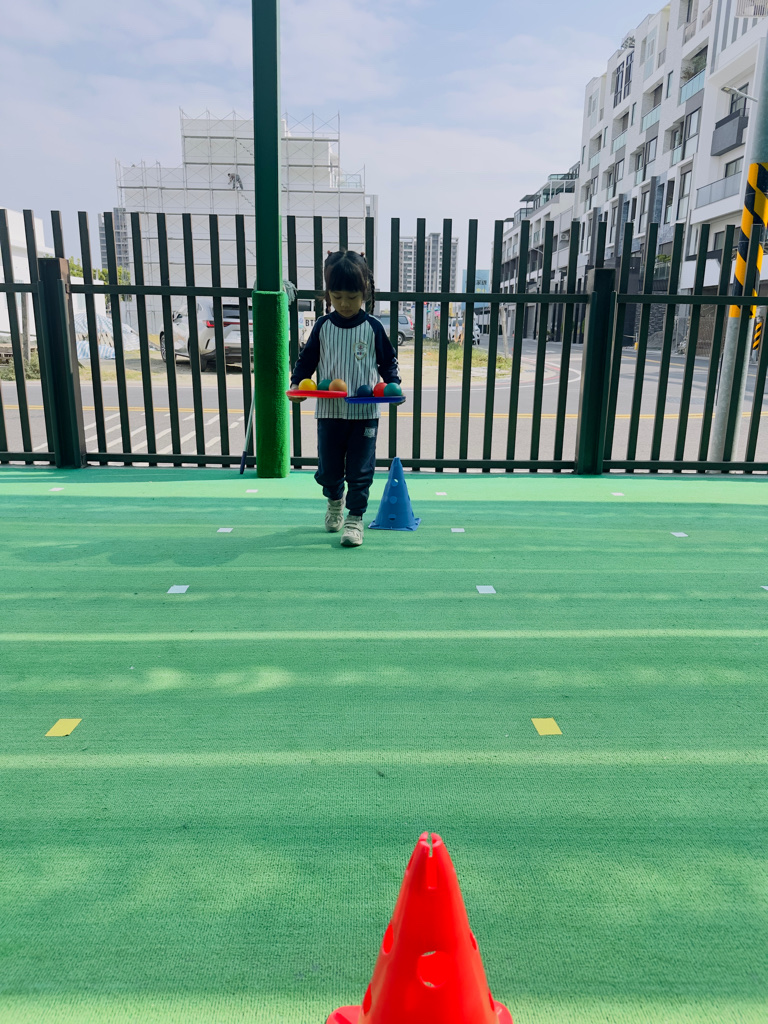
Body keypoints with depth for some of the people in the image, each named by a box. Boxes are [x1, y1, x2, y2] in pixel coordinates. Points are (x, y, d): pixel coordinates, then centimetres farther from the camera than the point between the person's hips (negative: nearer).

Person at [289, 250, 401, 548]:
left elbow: (388, 362, 6)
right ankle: (334, 500, 42)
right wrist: (297, 384, -8)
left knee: (360, 470, 2)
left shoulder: (373, 327, -2)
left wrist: (393, 385, -10)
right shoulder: (323, 326, 1)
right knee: (328, 468, 12)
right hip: (329, 411, 2)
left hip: (365, 412, -2)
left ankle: (355, 518, 16)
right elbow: (307, 359, 8)